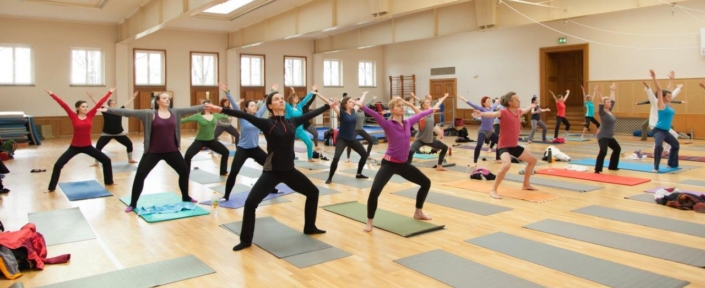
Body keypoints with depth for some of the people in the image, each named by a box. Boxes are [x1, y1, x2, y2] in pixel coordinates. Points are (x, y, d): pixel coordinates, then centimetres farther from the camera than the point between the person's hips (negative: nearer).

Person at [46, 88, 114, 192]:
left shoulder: (90, 115, -3)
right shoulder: (74, 117, -8)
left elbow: (99, 103, -4)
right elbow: (64, 105, -14)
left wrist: (109, 93, -6)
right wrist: (52, 94, -19)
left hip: (88, 146, 2)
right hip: (74, 147, -2)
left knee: (106, 161, 0)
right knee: (58, 165, -7)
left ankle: (109, 182, 19)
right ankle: (51, 188, 10)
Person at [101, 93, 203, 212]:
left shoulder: (175, 112, 2)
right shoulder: (150, 114, -7)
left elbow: (192, 109, 2)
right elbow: (130, 112, -11)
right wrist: (108, 109, -17)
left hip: (171, 151, 3)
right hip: (153, 152, -3)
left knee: (184, 171, 11)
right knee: (140, 175, -5)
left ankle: (185, 197, 33)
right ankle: (133, 204, 10)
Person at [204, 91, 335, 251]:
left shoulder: (292, 122, 3)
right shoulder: (267, 123, -11)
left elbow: (311, 114, 15)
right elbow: (246, 116, -23)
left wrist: (328, 105, 25)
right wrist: (221, 110, -33)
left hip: (289, 171, 6)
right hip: (271, 172, -6)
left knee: (313, 192, 15)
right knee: (250, 203, -14)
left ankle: (310, 227, 35)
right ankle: (246, 240, 6)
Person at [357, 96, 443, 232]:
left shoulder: (408, 122, 4)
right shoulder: (388, 124, -13)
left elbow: (420, 115, 21)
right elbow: (375, 115, -30)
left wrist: (432, 109, 37)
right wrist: (362, 106, -46)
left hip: (403, 164, 7)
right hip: (389, 164, -7)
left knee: (426, 183, 16)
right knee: (375, 191, -23)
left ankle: (418, 212, 36)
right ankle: (369, 222, -3)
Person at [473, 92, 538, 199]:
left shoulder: (518, 111, 8)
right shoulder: (504, 112, -17)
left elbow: (525, 110, 33)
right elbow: (493, 114, -38)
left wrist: (532, 106, 54)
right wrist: (482, 114, -58)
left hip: (515, 146, 9)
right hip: (504, 146, -9)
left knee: (533, 160, 21)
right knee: (507, 165, -35)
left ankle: (526, 185, 40)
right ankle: (493, 190, -21)